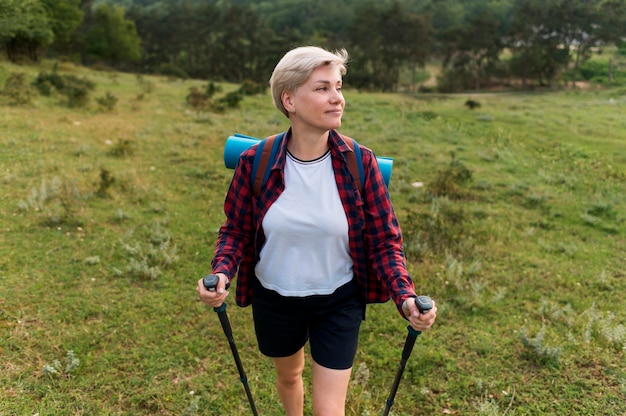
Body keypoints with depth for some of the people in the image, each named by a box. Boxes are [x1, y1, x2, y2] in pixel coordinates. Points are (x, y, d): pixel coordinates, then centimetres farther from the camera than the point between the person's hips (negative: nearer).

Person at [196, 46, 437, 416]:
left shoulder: (359, 163, -18)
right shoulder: (256, 162, -17)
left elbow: (384, 241, -11)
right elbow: (236, 230, -4)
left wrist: (406, 296, -26)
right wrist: (222, 273, -23)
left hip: (338, 302, -1)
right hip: (274, 300, 2)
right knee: (288, 374, 29)